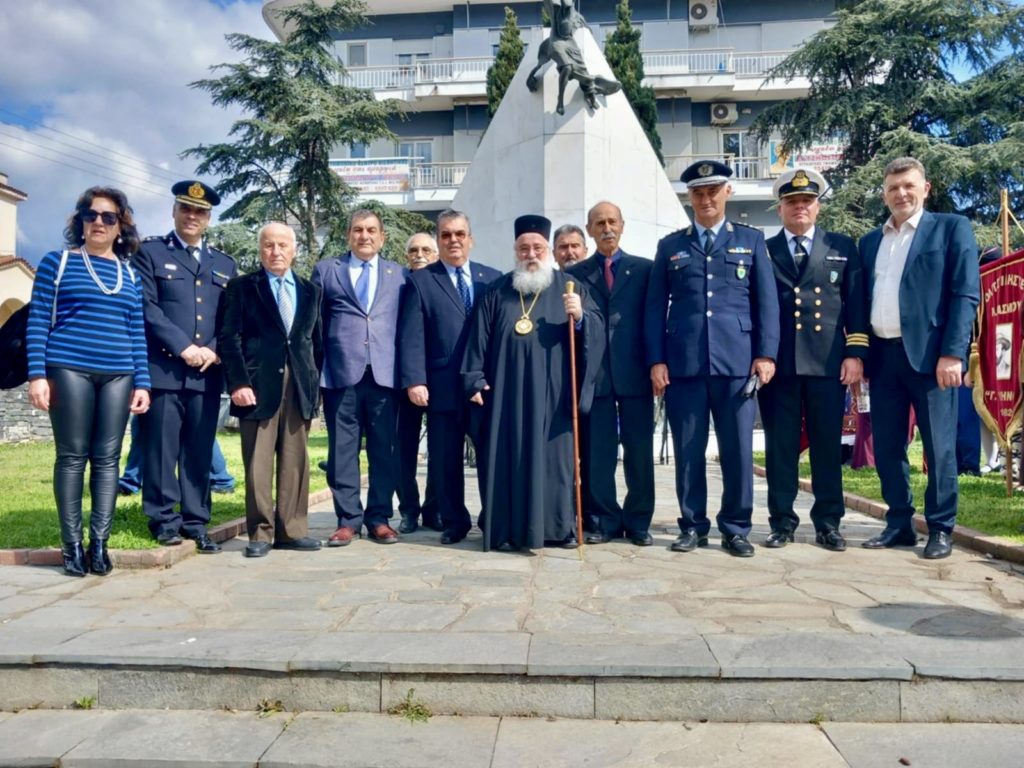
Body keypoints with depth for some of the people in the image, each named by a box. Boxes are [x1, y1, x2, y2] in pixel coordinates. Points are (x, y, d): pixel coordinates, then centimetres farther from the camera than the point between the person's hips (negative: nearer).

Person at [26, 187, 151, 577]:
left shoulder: (129, 275, 14)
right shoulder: (57, 262, 5)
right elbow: (38, 321, 0)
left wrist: (142, 382, 6)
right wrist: (37, 374, -9)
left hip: (118, 376, 3)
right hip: (69, 370, -3)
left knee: (107, 458, 2)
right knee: (72, 456, 0)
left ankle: (99, 541, 8)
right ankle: (71, 544, 7)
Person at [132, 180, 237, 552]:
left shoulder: (224, 263, 19)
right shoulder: (149, 252, 7)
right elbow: (147, 308, -5)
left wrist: (215, 351, -4)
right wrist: (184, 347, -13)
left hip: (208, 373, 3)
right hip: (164, 369, -3)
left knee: (200, 452, 6)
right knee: (161, 448, 0)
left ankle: (196, 523, 13)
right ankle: (164, 520, 11)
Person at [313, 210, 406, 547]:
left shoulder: (398, 274, 15)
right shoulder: (326, 269, 13)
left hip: (384, 374, 1)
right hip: (341, 373, 0)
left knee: (383, 450, 4)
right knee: (342, 450, 2)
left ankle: (379, 518, 14)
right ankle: (348, 519, 12)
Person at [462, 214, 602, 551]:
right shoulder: (497, 291, 13)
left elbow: (596, 329, 4)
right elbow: (479, 338, 8)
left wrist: (580, 316, -17)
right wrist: (475, 380, 0)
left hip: (553, 392, -1)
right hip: (508, 391, 1)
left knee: (555, 455, 1)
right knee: (508, 456, 0)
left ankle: (559, 527, 9)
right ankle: (508, 529, 6)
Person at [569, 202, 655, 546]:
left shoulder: (644, 269, 10)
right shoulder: (575, 274, 12)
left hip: (634, 374, 0)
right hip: (595, 373, 0)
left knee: (640, 451, 4)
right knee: (598, 453, 3)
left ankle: (638, 522, 16)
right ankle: (607, 520, 15)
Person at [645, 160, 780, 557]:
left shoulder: (752, 240, 14)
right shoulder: (670, 246, 14)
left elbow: (766, 301, 8)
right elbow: (655, 307, 9)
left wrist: (766, 354, -3)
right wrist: (656, 360, -1)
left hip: (737, 361, 0)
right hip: (683, 363, 1)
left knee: (738, 450, 2)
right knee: (688, 450, 4)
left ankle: (736, 528, 14)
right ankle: (693, 526, 16)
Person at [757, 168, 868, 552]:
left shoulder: (842, 247, 14)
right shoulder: (762, 251, 12)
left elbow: (855, 303, 8)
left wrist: (855, 353, -1)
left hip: (828, 362, 0)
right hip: (778, 363, 0)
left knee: (828, 444, 4)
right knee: (780, 446, 2)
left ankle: (828, 523, 14)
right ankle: (782, 522, 11)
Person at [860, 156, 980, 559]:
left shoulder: (952, 228, 3)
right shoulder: (870, 241, 17)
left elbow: (966, 294, -5)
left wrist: (952, 353, -14)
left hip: (929, 354, -5)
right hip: (882, 355, 5)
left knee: (938, 446, 1)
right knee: (887, 447, 8)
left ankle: (940, 529, 12)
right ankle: (899, 524, 19)